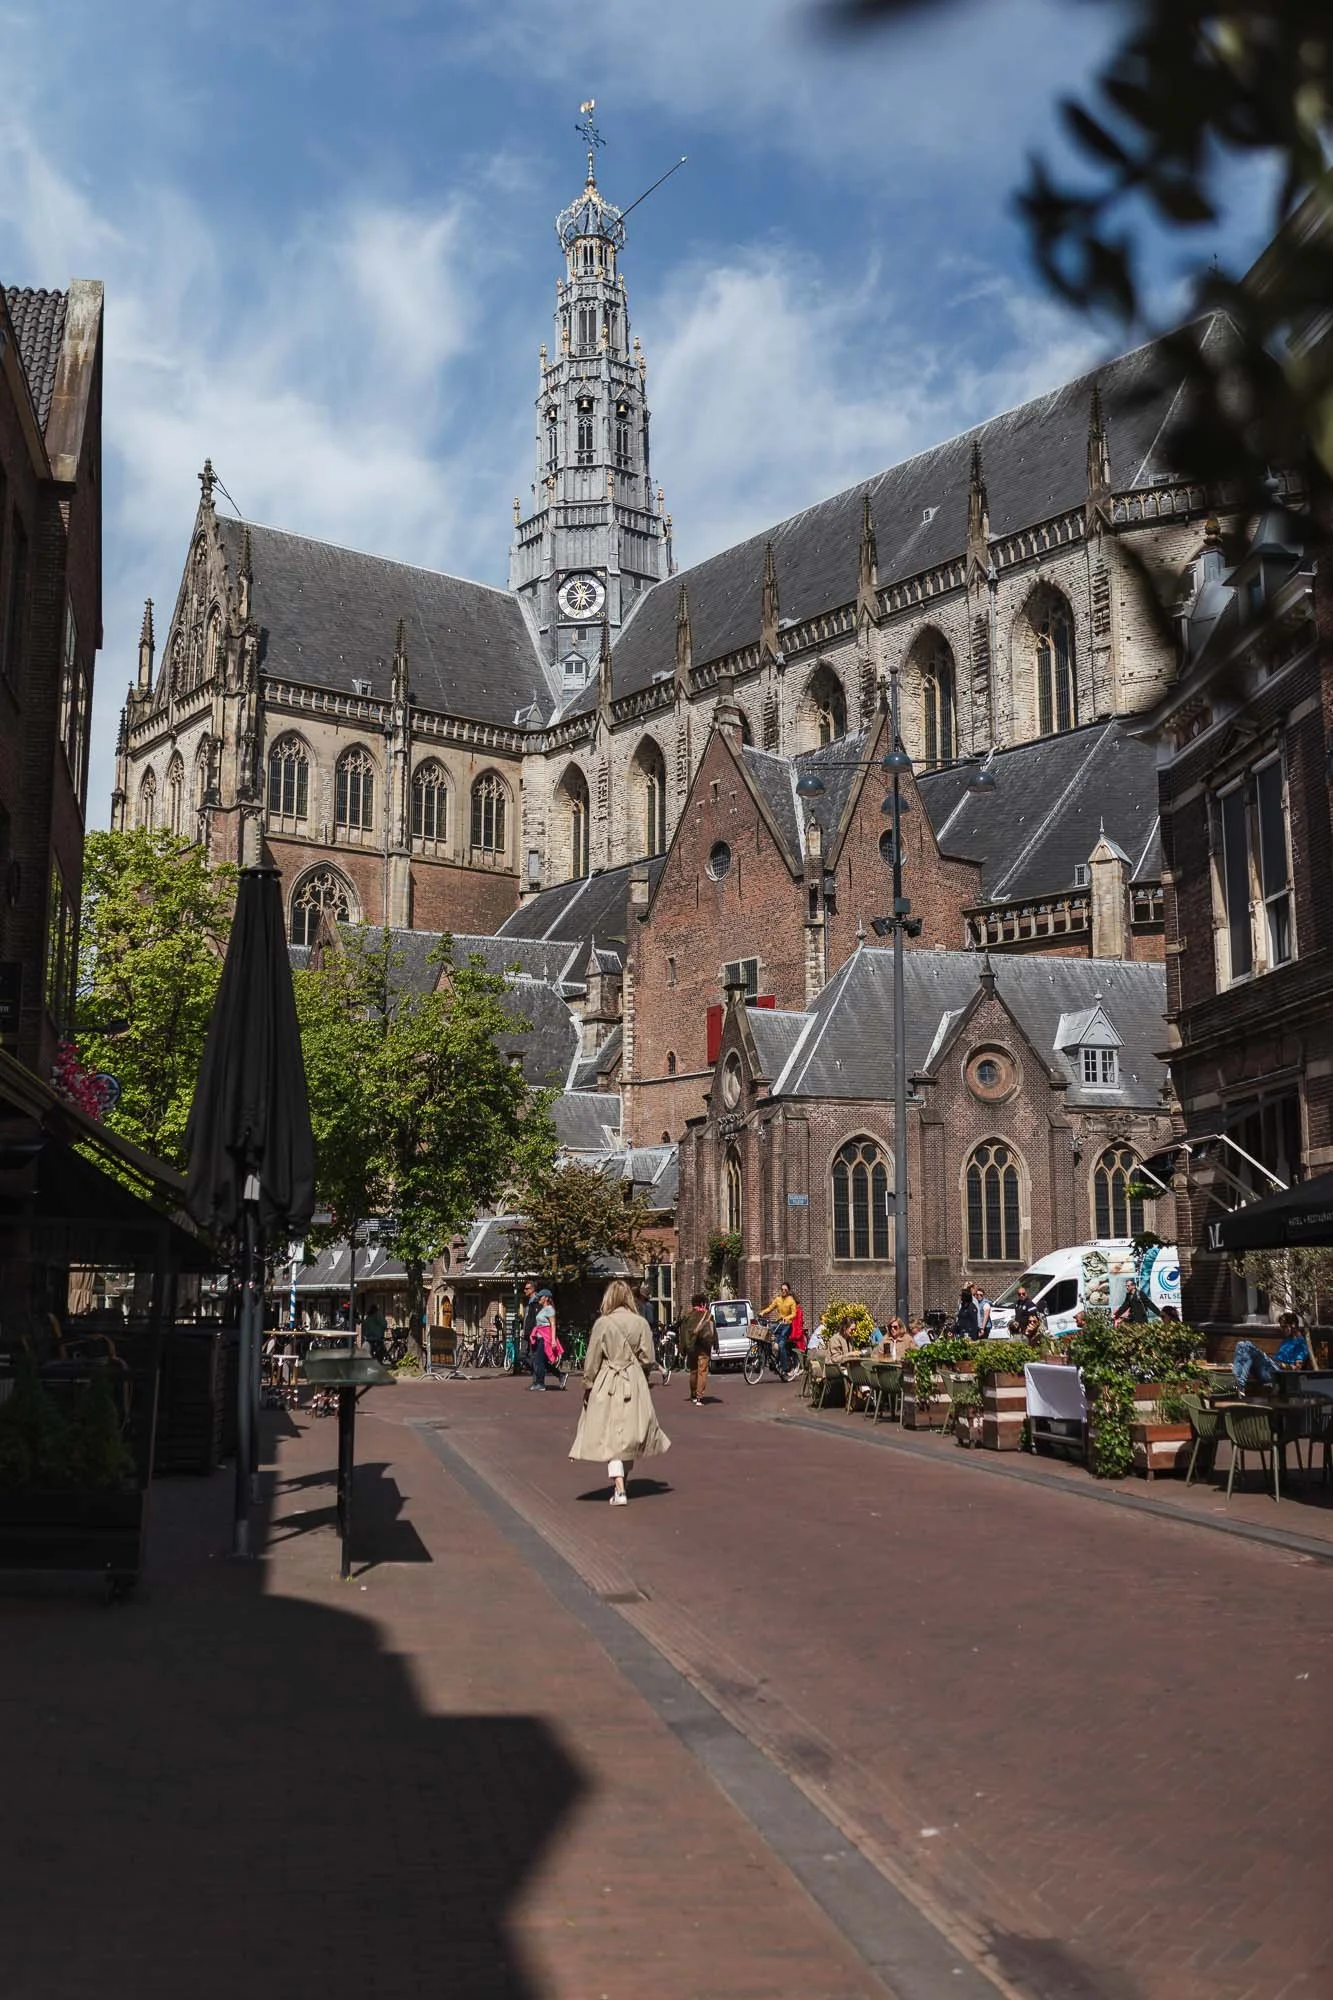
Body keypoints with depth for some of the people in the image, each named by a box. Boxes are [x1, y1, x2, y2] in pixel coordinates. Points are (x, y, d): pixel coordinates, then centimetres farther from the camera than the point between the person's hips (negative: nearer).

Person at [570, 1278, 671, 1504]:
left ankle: (619, 1489, -10)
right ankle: (623, 1481, 28)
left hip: (608, 1385, -3)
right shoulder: (641, 1324, -3)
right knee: (630, 1434, 15)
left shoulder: (602, 1324, -8)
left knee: (611, 1436, -1)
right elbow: (647, 1359, 1)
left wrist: (588, 1386, 8)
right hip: (635, 1384, 3)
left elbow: (592, 1360, -4)